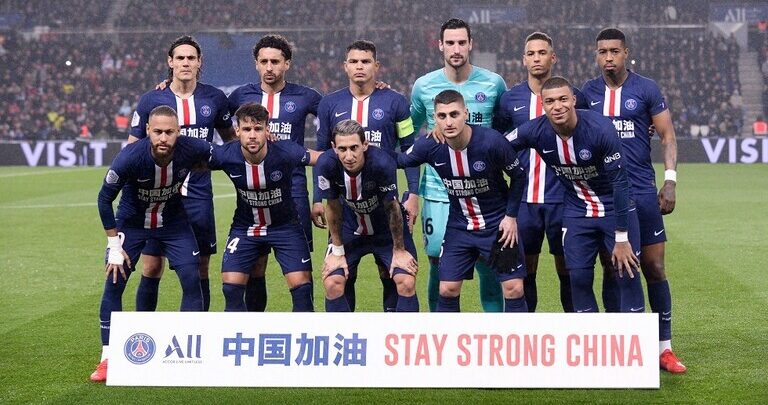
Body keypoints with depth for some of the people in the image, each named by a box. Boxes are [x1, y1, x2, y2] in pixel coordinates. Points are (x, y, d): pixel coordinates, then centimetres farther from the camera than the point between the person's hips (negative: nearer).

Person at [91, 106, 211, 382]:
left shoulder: (192, 150, -27)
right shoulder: (130, 157, -31)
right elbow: (105, 198, -17)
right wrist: (114, 245, -15)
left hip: (173, 222, 2)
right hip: (132, 221, -2)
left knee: (192, 280, -8)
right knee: (114, 284, -9)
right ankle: (107, 358, 2)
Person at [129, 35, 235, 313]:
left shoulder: (214, 99, 5)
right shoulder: (151, 100, 1)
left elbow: (230, 138, 21)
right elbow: (132, 148, 6)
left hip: (199, 197, 1)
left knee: (200, 270, 4)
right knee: (151, 269, 1)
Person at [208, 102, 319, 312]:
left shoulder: (286, 152, -27)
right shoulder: (225, 155, -23)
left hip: (285, 225, -1)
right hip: (244, 227, 1)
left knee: (301, 286, -9)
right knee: (231, 287, -7)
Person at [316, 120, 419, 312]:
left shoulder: (383, 163, -34)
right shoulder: (327, 164, -27)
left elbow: (392, 208, -18)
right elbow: (333, 207, -10)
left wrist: (399, 250, -8)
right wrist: (337, 251, -3)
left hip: (387, 230, -2)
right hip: (351, 229, 2)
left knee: (407, 283, -14)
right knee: (332, 283, -10)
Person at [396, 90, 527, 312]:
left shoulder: (492, 142, -25)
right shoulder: (429, 146, -18)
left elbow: (518, 176, -8)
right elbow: (399, 161, 3)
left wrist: (511, 216, -8)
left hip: (498, 225, -2)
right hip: (459, 225, 3)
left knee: (513, 288, -5)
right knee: (447, 290, 0)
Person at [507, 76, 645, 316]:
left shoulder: (601, 129, -27)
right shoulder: (535, 131, -17)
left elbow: (619, 182, -22)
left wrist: (621, 238, -21)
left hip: (615, 207, -3)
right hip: (576, 212, 3)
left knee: (627, 275, -6)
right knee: (579, 278, 0)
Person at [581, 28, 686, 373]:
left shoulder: (646, 89, 0)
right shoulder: (586, 93, 6)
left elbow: (667, 136, 2)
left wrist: (670, 180, -8)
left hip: (641, 192, -1)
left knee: (654, 269, 0)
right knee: (612, 270, 4)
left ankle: (664, 348, 8)